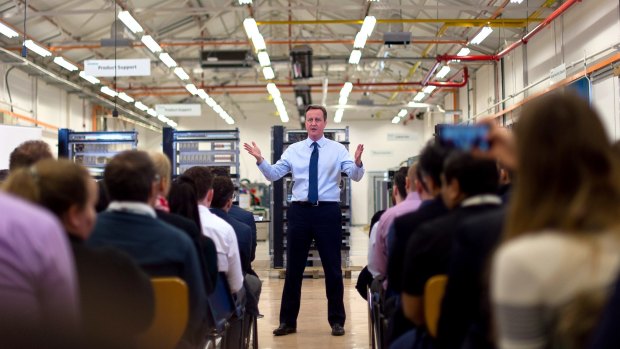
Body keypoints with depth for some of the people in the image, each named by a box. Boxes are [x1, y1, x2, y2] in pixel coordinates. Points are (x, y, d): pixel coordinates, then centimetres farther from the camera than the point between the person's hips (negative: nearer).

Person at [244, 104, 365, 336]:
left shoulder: (337, 149, 2)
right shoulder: (293, 150, 8)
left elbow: (355, 176, -8)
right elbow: (273, 175, 3)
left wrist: (358, 162, -29)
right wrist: (260, 160, -14)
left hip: (328, 211, -2)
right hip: (300, 211, 2)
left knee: (332, 267, 6)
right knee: (293, 268, 8)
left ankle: (336, 321, 18)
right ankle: (288, 321, 18)